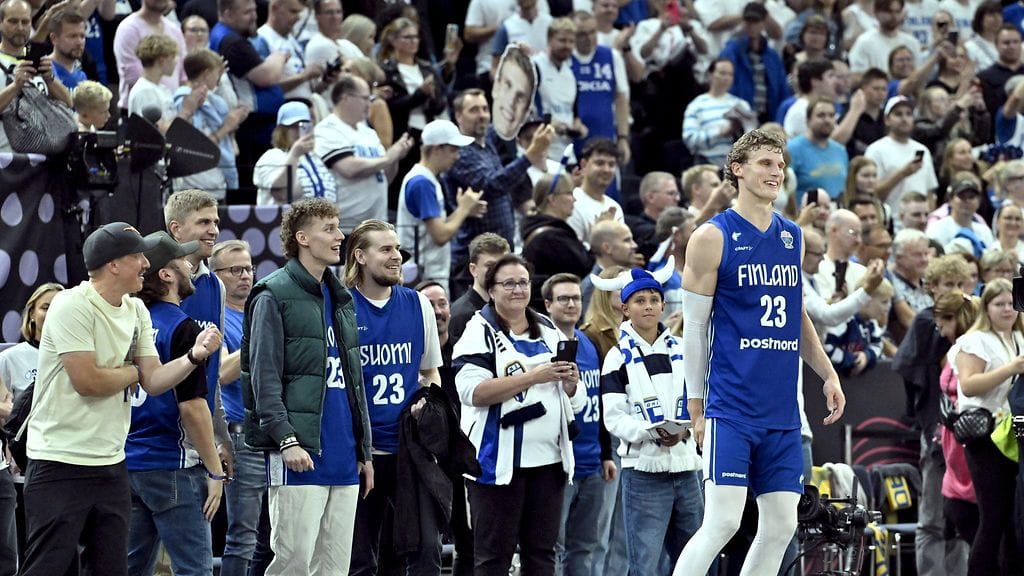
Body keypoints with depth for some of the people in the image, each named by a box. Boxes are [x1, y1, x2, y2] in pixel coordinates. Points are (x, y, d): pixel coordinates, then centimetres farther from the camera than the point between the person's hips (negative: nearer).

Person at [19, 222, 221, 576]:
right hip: (61, 463, -8)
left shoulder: (136, 311, 11)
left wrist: (194, 356, -10)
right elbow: (87, 381, -20)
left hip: (111, 464, 8)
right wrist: (132, 372, -2)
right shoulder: (72, 306, -14)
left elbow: (153, 383, 7)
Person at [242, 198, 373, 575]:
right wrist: (286, 440, -19)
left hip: (344, 458, 7)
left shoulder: (341, 299, 20)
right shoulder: (274, 296, -3)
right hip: (300, 453, -7)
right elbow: (264, 377, -10)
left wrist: (364, 449, 19)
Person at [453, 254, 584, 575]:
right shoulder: (480, 333, -3)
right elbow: (473, 392, -17)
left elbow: (575, 403, 21)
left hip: (548, 460, 6)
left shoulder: (549, 332, 16)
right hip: (499, 461, -6)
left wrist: (570, 385, -4)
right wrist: (534, 377, -21)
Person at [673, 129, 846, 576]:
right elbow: (694, 326, -3)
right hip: (731, 406, -6)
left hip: (782, 410, 7)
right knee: (723, 521, -15)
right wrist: (696, 406, -5)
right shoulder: (713, 238, -5)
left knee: (781, 524, 4)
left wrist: (827, 374, 17)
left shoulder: (793, 237, 13)